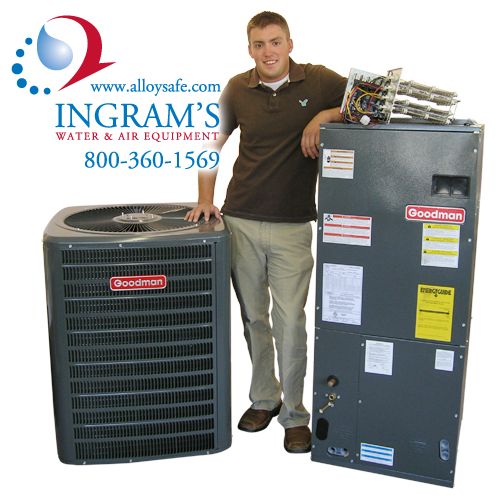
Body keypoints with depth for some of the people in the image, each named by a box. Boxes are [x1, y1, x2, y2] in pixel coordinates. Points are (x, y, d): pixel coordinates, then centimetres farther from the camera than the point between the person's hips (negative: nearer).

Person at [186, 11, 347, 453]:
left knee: (289, 322, -2)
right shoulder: (237, 89, 5)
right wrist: (206, 198, 3)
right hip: (240, 220, 3)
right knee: (253, 317, 12)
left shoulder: (318, 81, -1)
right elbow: (211, 143, 14)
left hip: (292, 226, -2)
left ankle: (294, 414, 16)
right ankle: (264, 398, 31)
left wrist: (325, 116, -16)